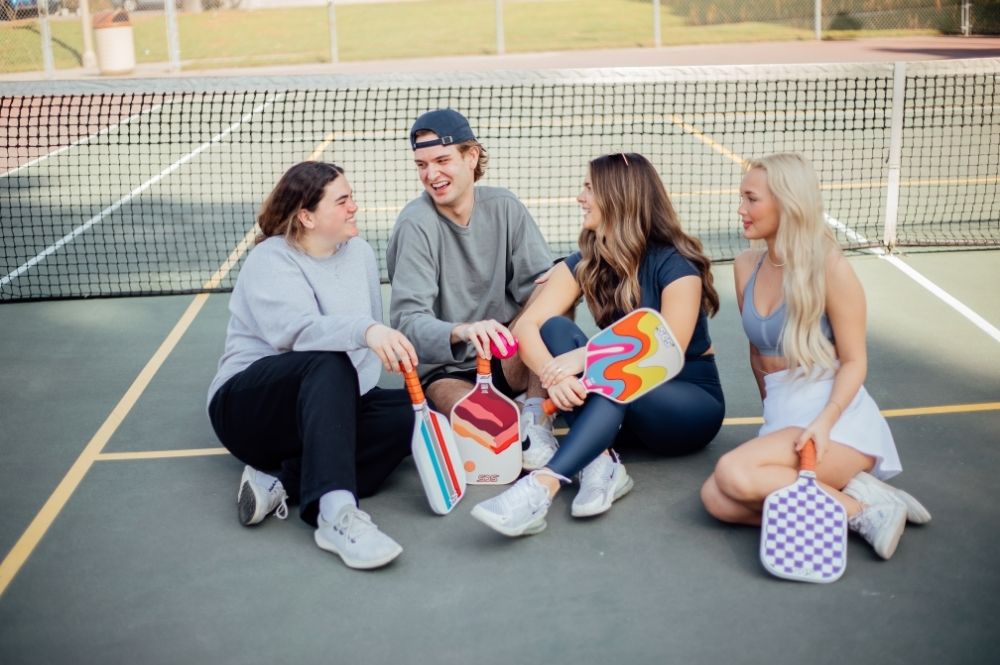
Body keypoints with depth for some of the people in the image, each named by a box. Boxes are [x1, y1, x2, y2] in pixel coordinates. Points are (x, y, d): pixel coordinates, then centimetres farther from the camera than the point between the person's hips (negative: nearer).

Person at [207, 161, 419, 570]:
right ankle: (336, 514, -52)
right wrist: (366, 331, -49)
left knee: (411, 414, -23)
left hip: (334, 404, 6)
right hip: (250, 405, -6)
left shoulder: (359, 252, 10)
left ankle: (284, 482, -29)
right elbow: (297, 329, -31)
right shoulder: (270, 261, -10)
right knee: (329, 365, -38)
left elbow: (371, 345, 9)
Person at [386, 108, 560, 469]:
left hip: (505, 358, 5)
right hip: (443, 368, -5)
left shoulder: (504, 207, -1)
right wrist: (461, 331, -44)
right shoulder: (416, 223, -14)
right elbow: (408, 320, -22)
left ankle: (537, 426, -23)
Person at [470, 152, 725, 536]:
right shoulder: (585, 264, -2)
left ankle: (541, 489, -52)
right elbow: (526, 326, -15)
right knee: (555, 328, -20)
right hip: (619, 398, 5)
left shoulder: (675, 265, -16)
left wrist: (586, 357, -37)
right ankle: (601, 463, -34)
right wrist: (553, 375, -36)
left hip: (689, 404, -5)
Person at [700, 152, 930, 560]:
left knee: (734, 474, -30)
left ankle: (858, 507, -14)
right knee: (715, 499, -22)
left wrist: (824, 422, -23)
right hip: (781, 416, 6)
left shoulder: (829, 268, -8)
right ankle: (853, 492, -14)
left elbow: (854, 362, -8)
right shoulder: (746, 266, 10)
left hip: (836, 416, -6)